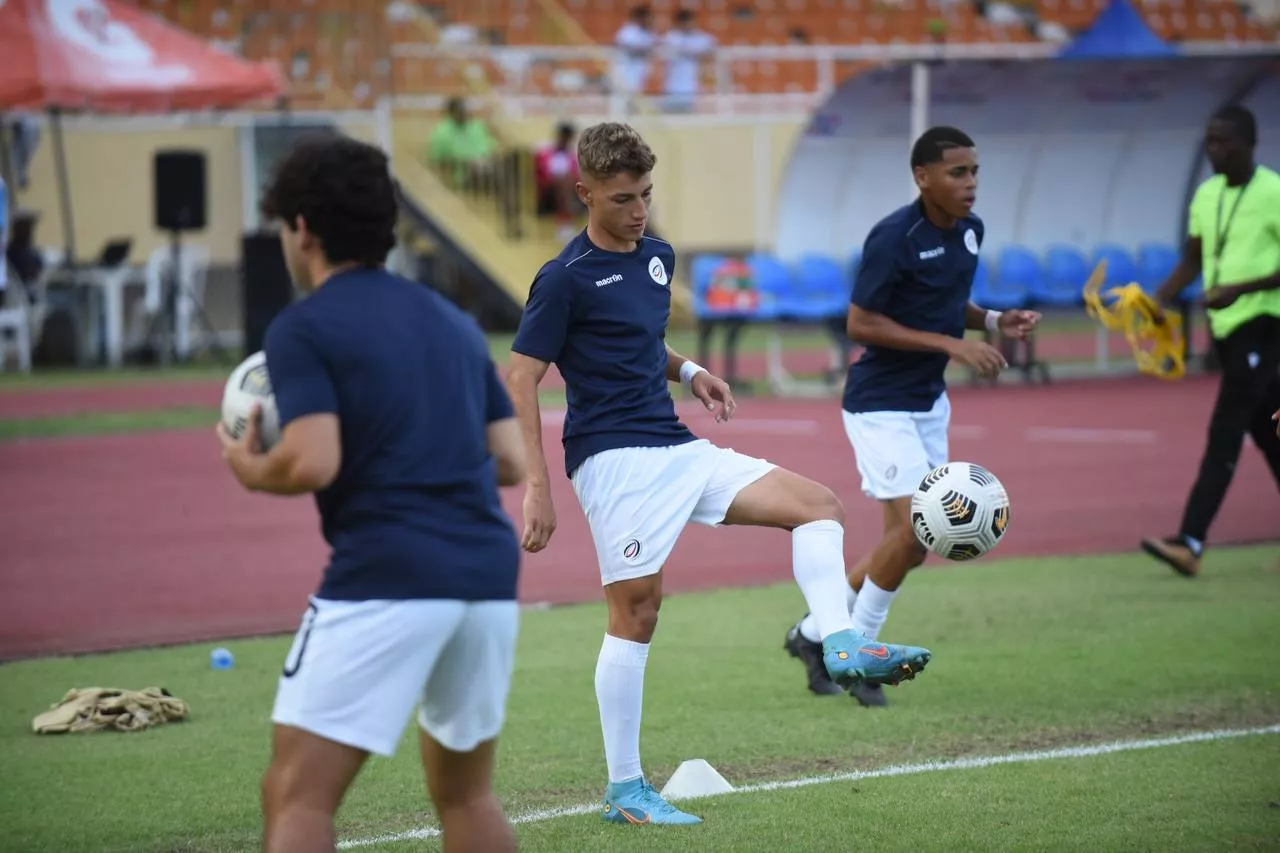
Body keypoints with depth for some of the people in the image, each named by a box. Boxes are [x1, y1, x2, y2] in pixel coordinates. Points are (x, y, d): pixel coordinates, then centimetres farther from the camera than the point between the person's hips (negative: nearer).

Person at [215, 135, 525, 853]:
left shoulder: (303, 328, -1)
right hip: (489, 576, 7)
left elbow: (314, 463, -14)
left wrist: (252, 471, 6)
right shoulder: (453, 321, 19)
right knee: (466, 792, 22)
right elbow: (512, 462, 15)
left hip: (385, 580, -7)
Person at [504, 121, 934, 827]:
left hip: (679, 447, 8)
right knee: (636, 611, -7)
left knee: (817, 505, -1)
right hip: (615, 457, -8)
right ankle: (624, 789, 1)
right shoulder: (565, 278, -10)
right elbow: (521, 379, -11)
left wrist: (688, 371, 7)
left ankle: (842, 647, -16)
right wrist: (537, 488, -17)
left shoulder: (657, 257, 14)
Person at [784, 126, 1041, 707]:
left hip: (929, 403, 8)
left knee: (913, 543, 8)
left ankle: (815, 633, 25)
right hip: (881, 404, -8)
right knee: (911, 530, -15)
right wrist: (952, 344, -23)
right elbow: (860, 323, -19)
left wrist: (994, 321, -1)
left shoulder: (969, 231, 4)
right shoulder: (894, 238, -20)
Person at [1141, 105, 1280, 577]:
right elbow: (1193, 260, 19)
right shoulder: (1206, 195, 10)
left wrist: (1240, 288, -24)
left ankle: (1191, 543, -20)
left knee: (1223, 436, -15)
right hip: (1225, 326, 8)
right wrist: (1162, 297, 3)